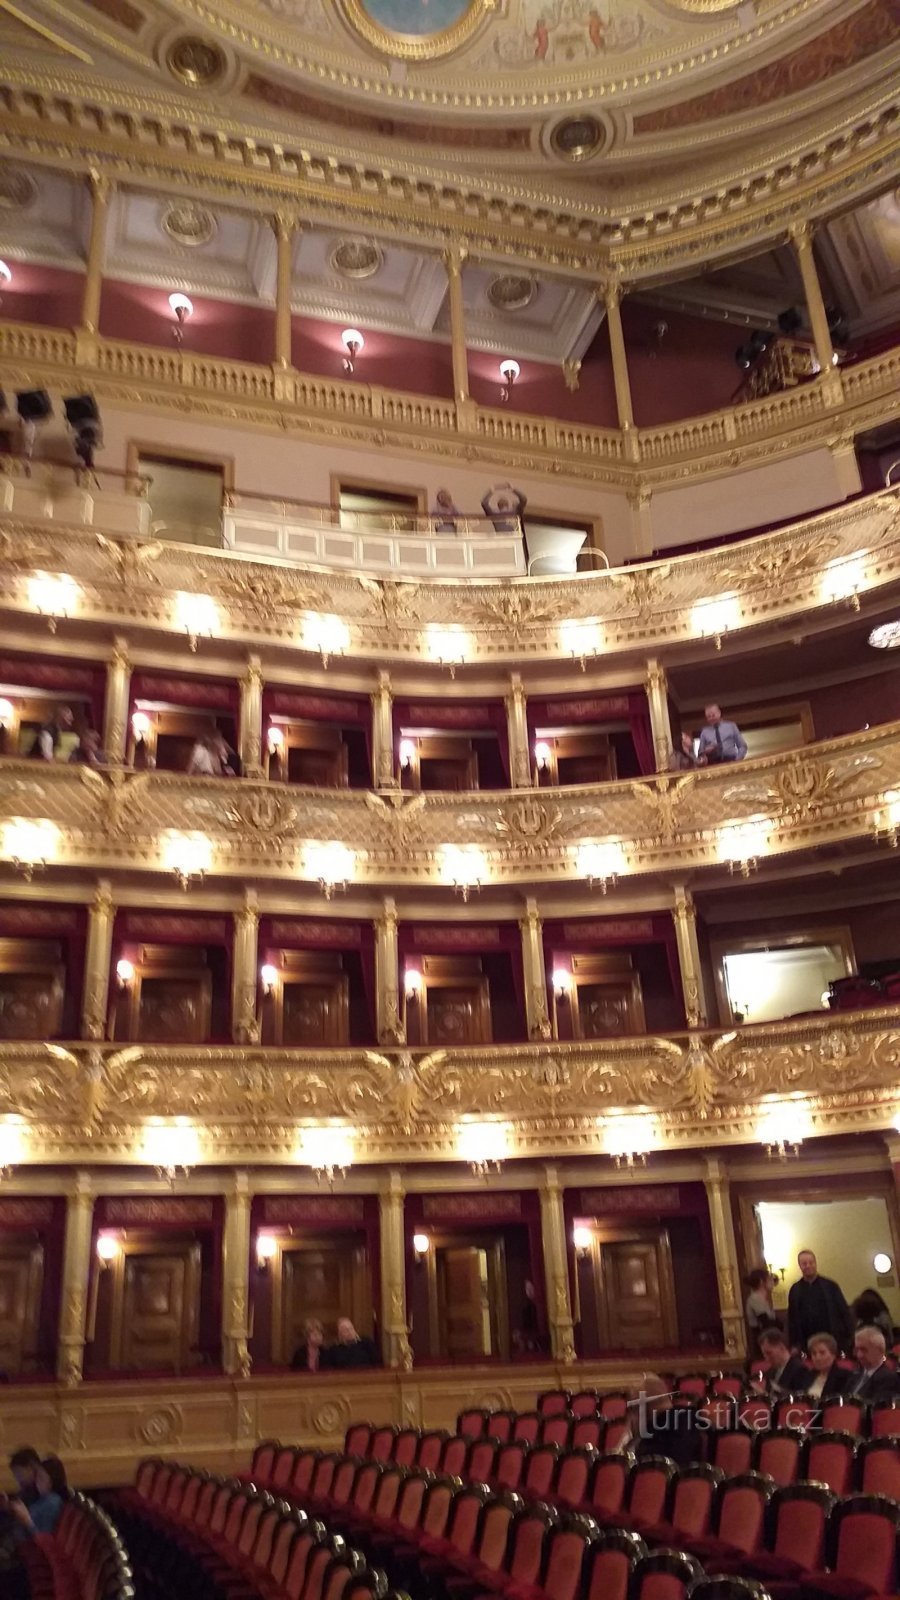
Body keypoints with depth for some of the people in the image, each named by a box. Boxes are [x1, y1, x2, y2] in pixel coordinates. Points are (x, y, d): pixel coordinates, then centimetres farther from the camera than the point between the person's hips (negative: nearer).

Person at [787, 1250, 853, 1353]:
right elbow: (792, 1319, 7)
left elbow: (844, 1312, 3)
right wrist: (794, 1343, 2)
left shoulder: (830, 1285, 2)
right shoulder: (795, 1289, 5)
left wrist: (849, 1336, -5)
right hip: (806, 1343, 1)